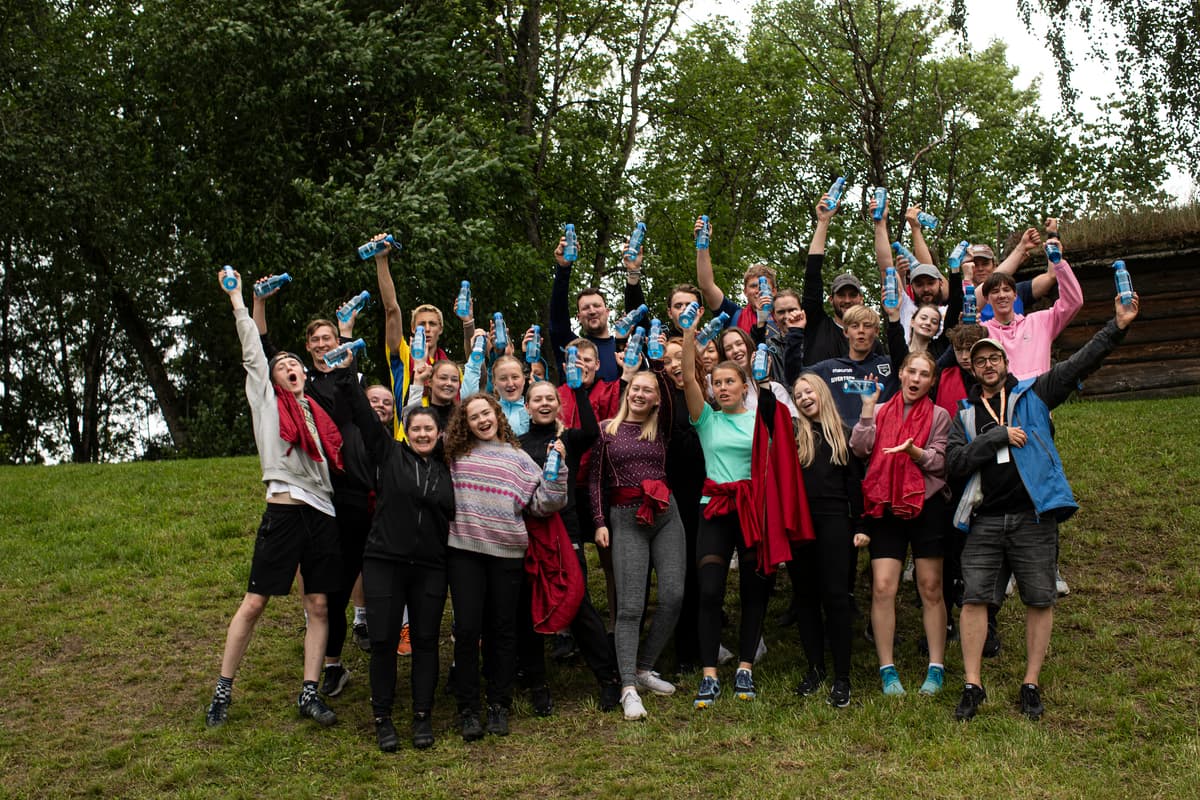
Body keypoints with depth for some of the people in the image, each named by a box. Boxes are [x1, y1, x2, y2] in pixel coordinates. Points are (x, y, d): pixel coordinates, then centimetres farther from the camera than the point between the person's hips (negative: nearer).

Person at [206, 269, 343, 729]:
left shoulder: (317, 412, 18)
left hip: (322, 513, 4)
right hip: (284, 509, -4)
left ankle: (309, 693, 9)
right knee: (254, 602, -1)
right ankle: (223, 689, 10)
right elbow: (252, 353, 6)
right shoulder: (266, 400, 9)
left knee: (318, 606, 3)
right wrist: (237, 299, 8)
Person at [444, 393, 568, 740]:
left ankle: (499, 705, 19)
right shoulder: (456, 455, 7)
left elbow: (545, 503, 3)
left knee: (502, 629, 7)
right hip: (464, 551, -1)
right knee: (467, 628, -3)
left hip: (507, 553, 1)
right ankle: (468, 709, 9)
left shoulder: (518, 458, 8)